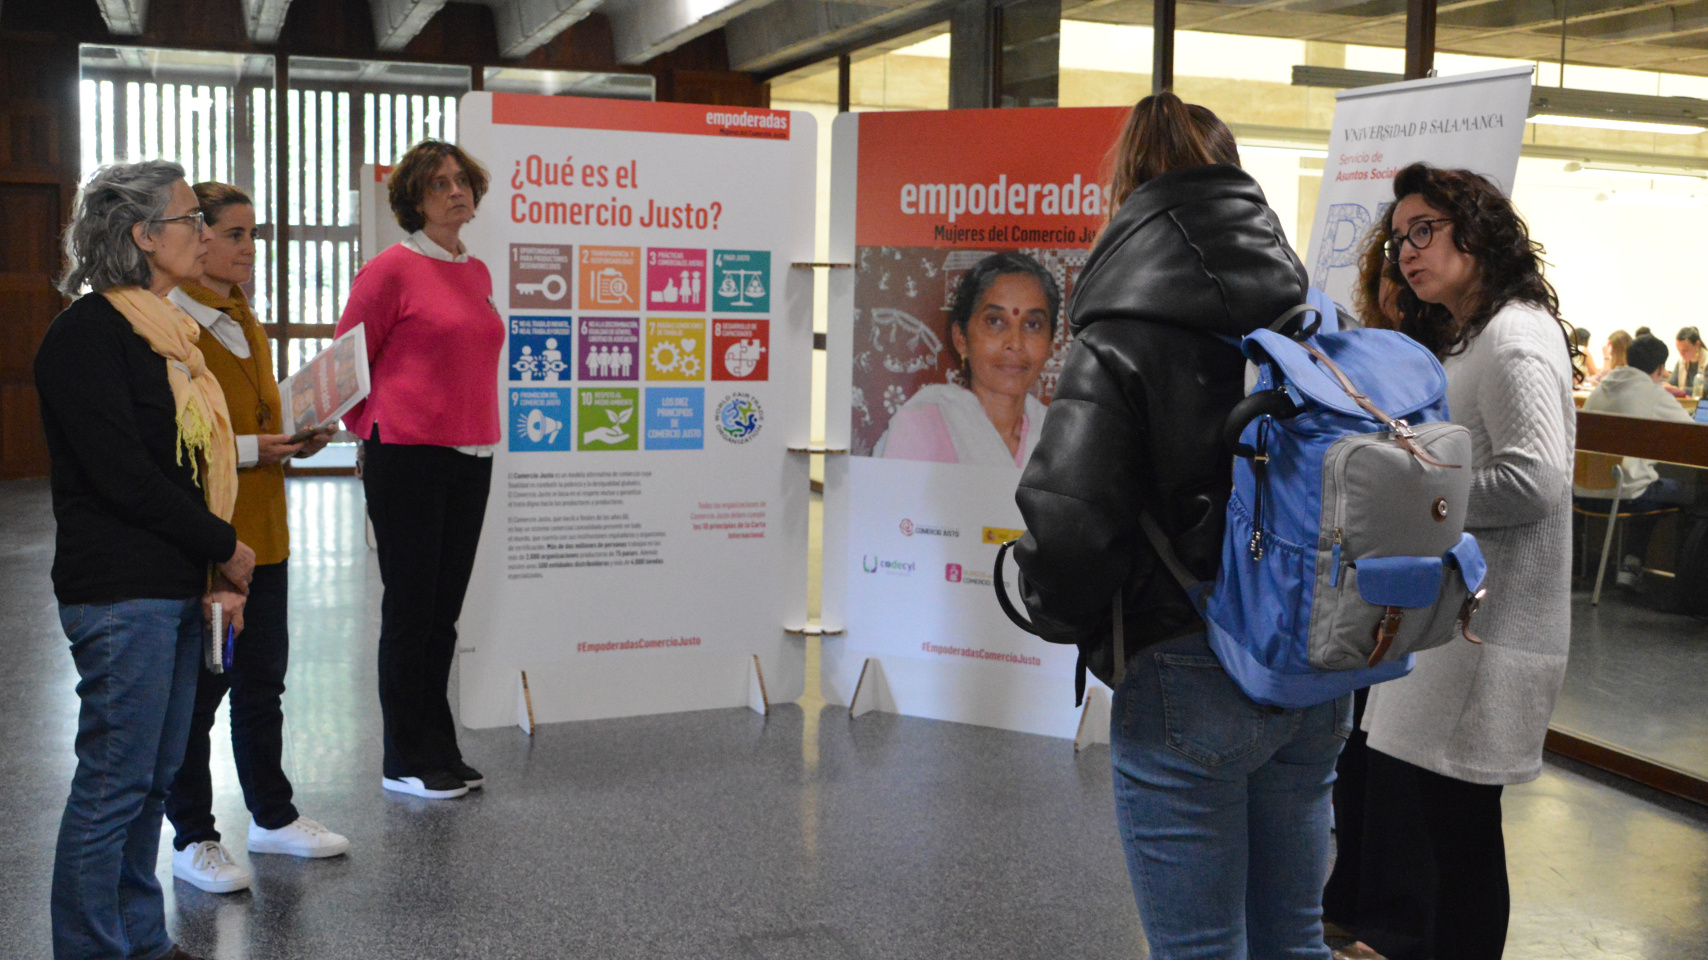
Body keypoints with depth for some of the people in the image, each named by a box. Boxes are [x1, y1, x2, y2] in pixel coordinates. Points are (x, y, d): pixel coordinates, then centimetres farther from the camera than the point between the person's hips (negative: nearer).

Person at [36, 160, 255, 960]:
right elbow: (122, 472, -17)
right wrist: (226, 549, -9)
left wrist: (220, 576, 8)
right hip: (122, 593, -9)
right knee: (115, 781, -2)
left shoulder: (165, 330, 16)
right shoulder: (86, 334, -11)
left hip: (176, 587, 9)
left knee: (154, 774, 15)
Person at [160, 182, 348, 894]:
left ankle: (272, 816, 29)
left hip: (262, 529, 8)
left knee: (262, 679, 16)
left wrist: (295, 435, 6)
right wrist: (248, 450, -22)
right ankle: (193, 840, 14)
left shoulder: (246, 323, 16)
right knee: (198, 686, 1)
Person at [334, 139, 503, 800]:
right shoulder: (391, 270, -7)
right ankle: (406, 763, 12)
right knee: (410, 608, 1)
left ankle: (439, 751, 21)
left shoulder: (477, 273, 13)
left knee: (445, 610, 12)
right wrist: (373, 431, 1)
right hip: (408, 457, -6)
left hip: (471, 459, 6)